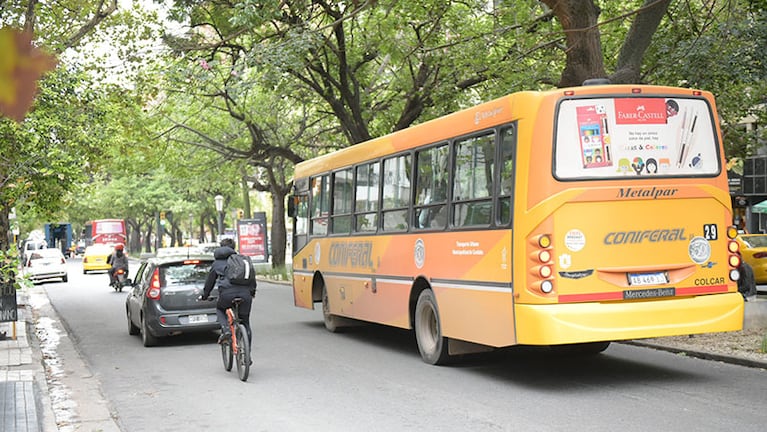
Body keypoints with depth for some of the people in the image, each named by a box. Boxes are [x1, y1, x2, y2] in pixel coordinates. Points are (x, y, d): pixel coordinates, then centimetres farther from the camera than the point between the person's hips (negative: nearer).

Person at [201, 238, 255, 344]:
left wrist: (205, 295, 42)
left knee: (220, 309, 30)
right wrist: (252, 291, 41)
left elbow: (210, 280, 28)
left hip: (227, 293, -1)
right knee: (245, 321, 16)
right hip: (245, 292, 2)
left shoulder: (217, 262, 22)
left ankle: (226, 330, 3)